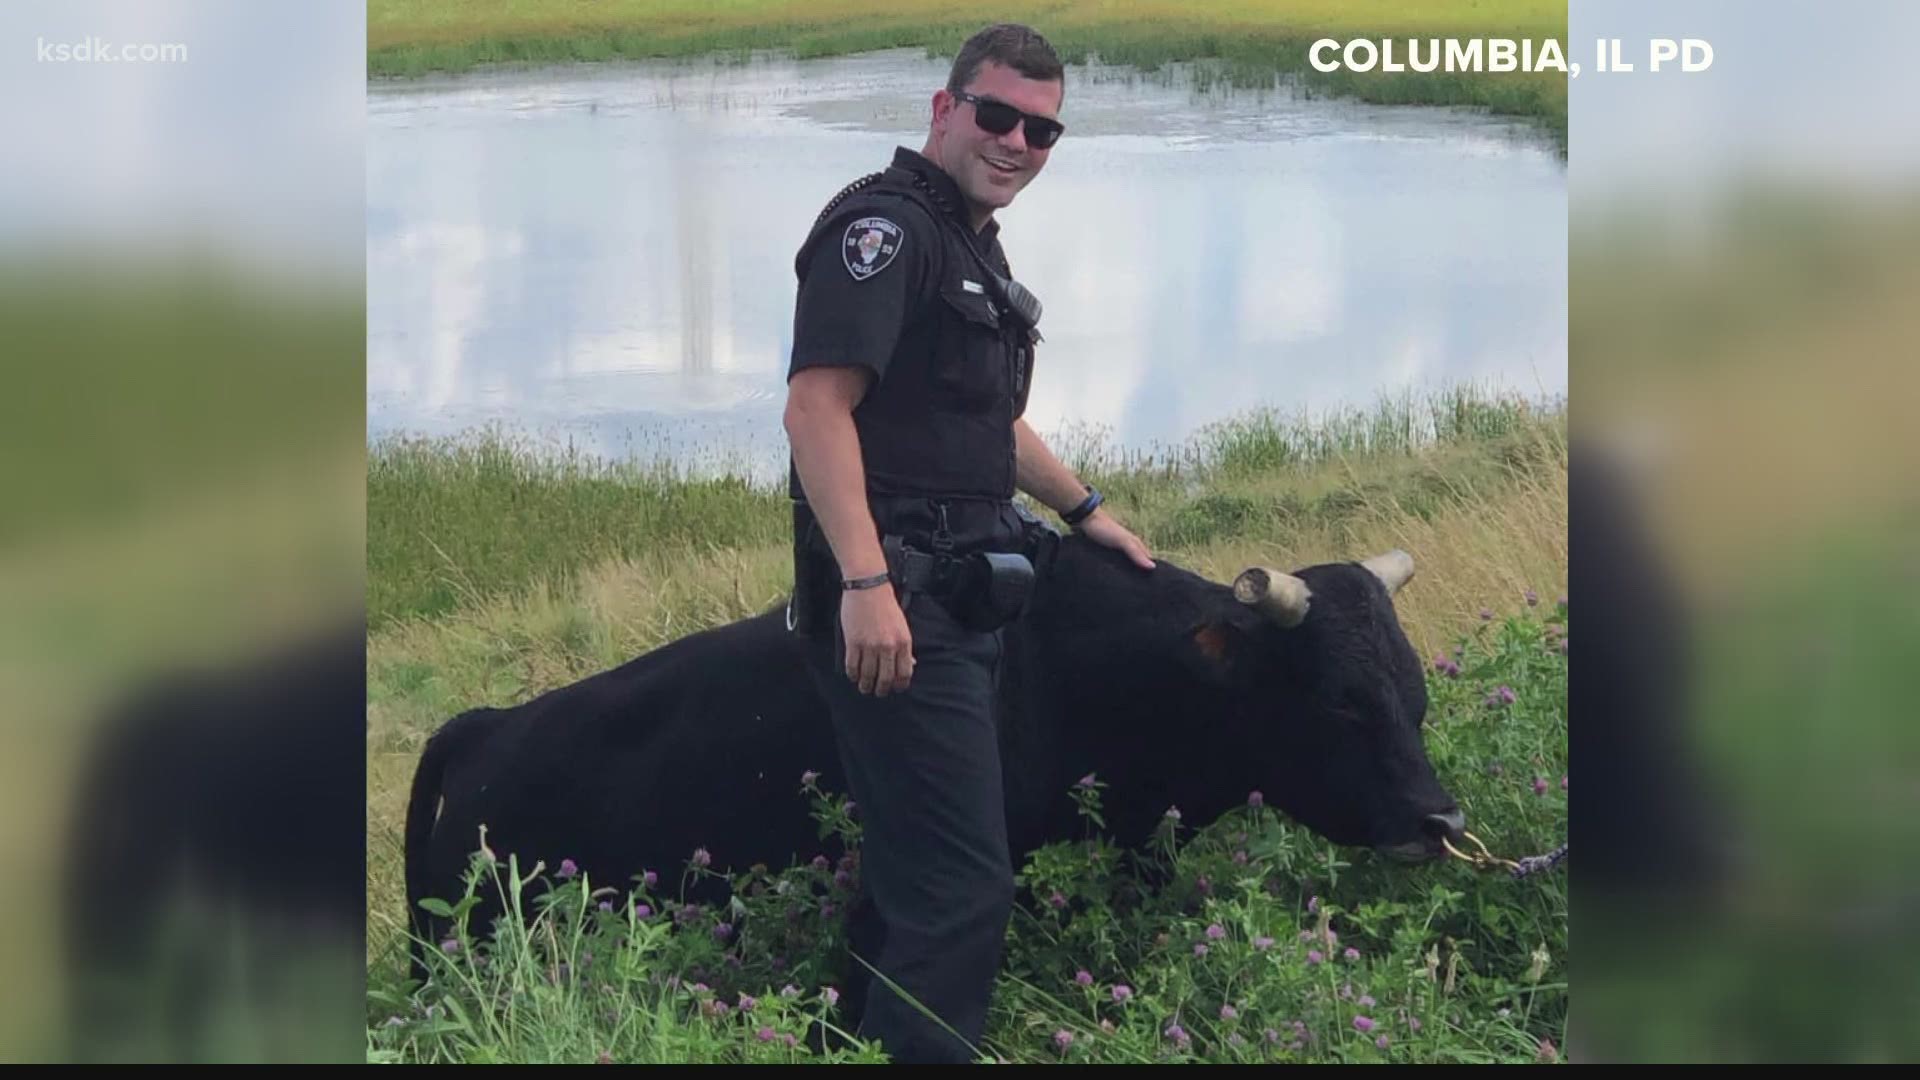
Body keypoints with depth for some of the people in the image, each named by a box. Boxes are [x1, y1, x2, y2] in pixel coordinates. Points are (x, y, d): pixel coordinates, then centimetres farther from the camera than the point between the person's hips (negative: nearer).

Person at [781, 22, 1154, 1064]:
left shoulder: (971, 245, 20)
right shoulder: (886, 225, -11)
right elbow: (817, 403, -22)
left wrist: (1084, 509, 40)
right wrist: (864, 583, -30)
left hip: (957, 603, 10)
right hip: (891, 607, -10)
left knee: (914, 878, 15)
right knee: (963, 887, -12)